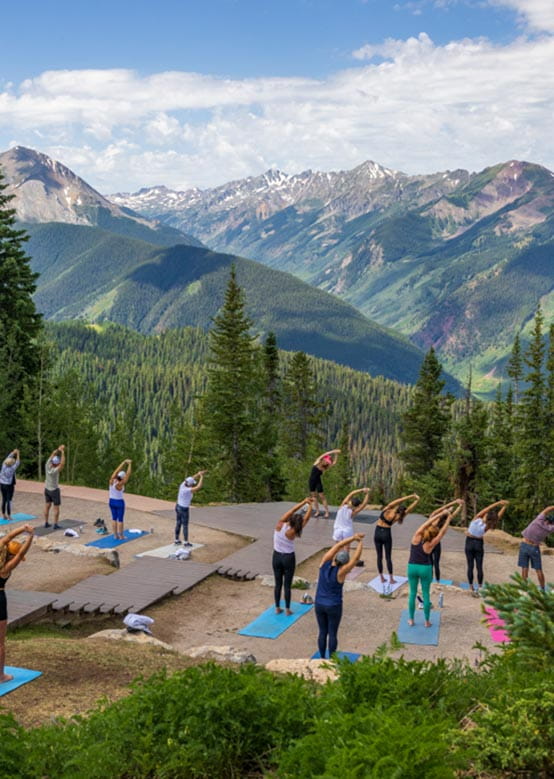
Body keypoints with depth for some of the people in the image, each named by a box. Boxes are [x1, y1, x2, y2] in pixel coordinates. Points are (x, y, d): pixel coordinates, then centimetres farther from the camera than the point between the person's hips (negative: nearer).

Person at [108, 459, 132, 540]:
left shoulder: (111, 480, -11)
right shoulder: (120, 484, -25)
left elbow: (117, 471, -3)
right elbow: (128, 474, -25)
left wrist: (124, 462, -1)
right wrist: (130, 464, -19)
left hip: (111, 502, 6)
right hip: (119, 503, -6)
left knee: (114, 518, 14)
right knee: (120, 519, 3)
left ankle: (115, 535, 18)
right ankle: (121, 536, 10)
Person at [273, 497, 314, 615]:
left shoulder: (279, 525, -17)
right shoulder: (292, 532, -23)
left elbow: (292, 510, -10)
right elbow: (306, 518, -17)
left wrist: (304, 501, -8)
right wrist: (310, 505, -9)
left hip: (276, 557, 4)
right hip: (288, 558, -4)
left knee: (278, 584, 14)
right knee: (287, 585, 7)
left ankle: (277, 608, 22)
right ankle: (287, 610, 15)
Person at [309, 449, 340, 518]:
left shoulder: (324, 468, -2)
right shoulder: (317, 463, -4)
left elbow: (334, 463, -9)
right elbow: (324, 455, -13)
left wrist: (336, 454, -9)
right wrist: (334, 451, -14)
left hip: (318, 482, -1)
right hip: (311, 481, 1)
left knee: (322, 497, -1)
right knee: (314, 496, 6)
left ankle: (327, 512, 0)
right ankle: (317, 511, 15)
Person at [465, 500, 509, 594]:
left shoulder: (476, 519, -23)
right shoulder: (486, 526, -19)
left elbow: (486, 509, -15)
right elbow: (499, 516, -12)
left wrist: (498, 503, -12)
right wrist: (504, 506, -8)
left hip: (469, 542, 0)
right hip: (479, 543, 0)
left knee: (470, 566, 5)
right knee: (479, 566, 6)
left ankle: (471, 587, 8)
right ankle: (480, 587, 5)